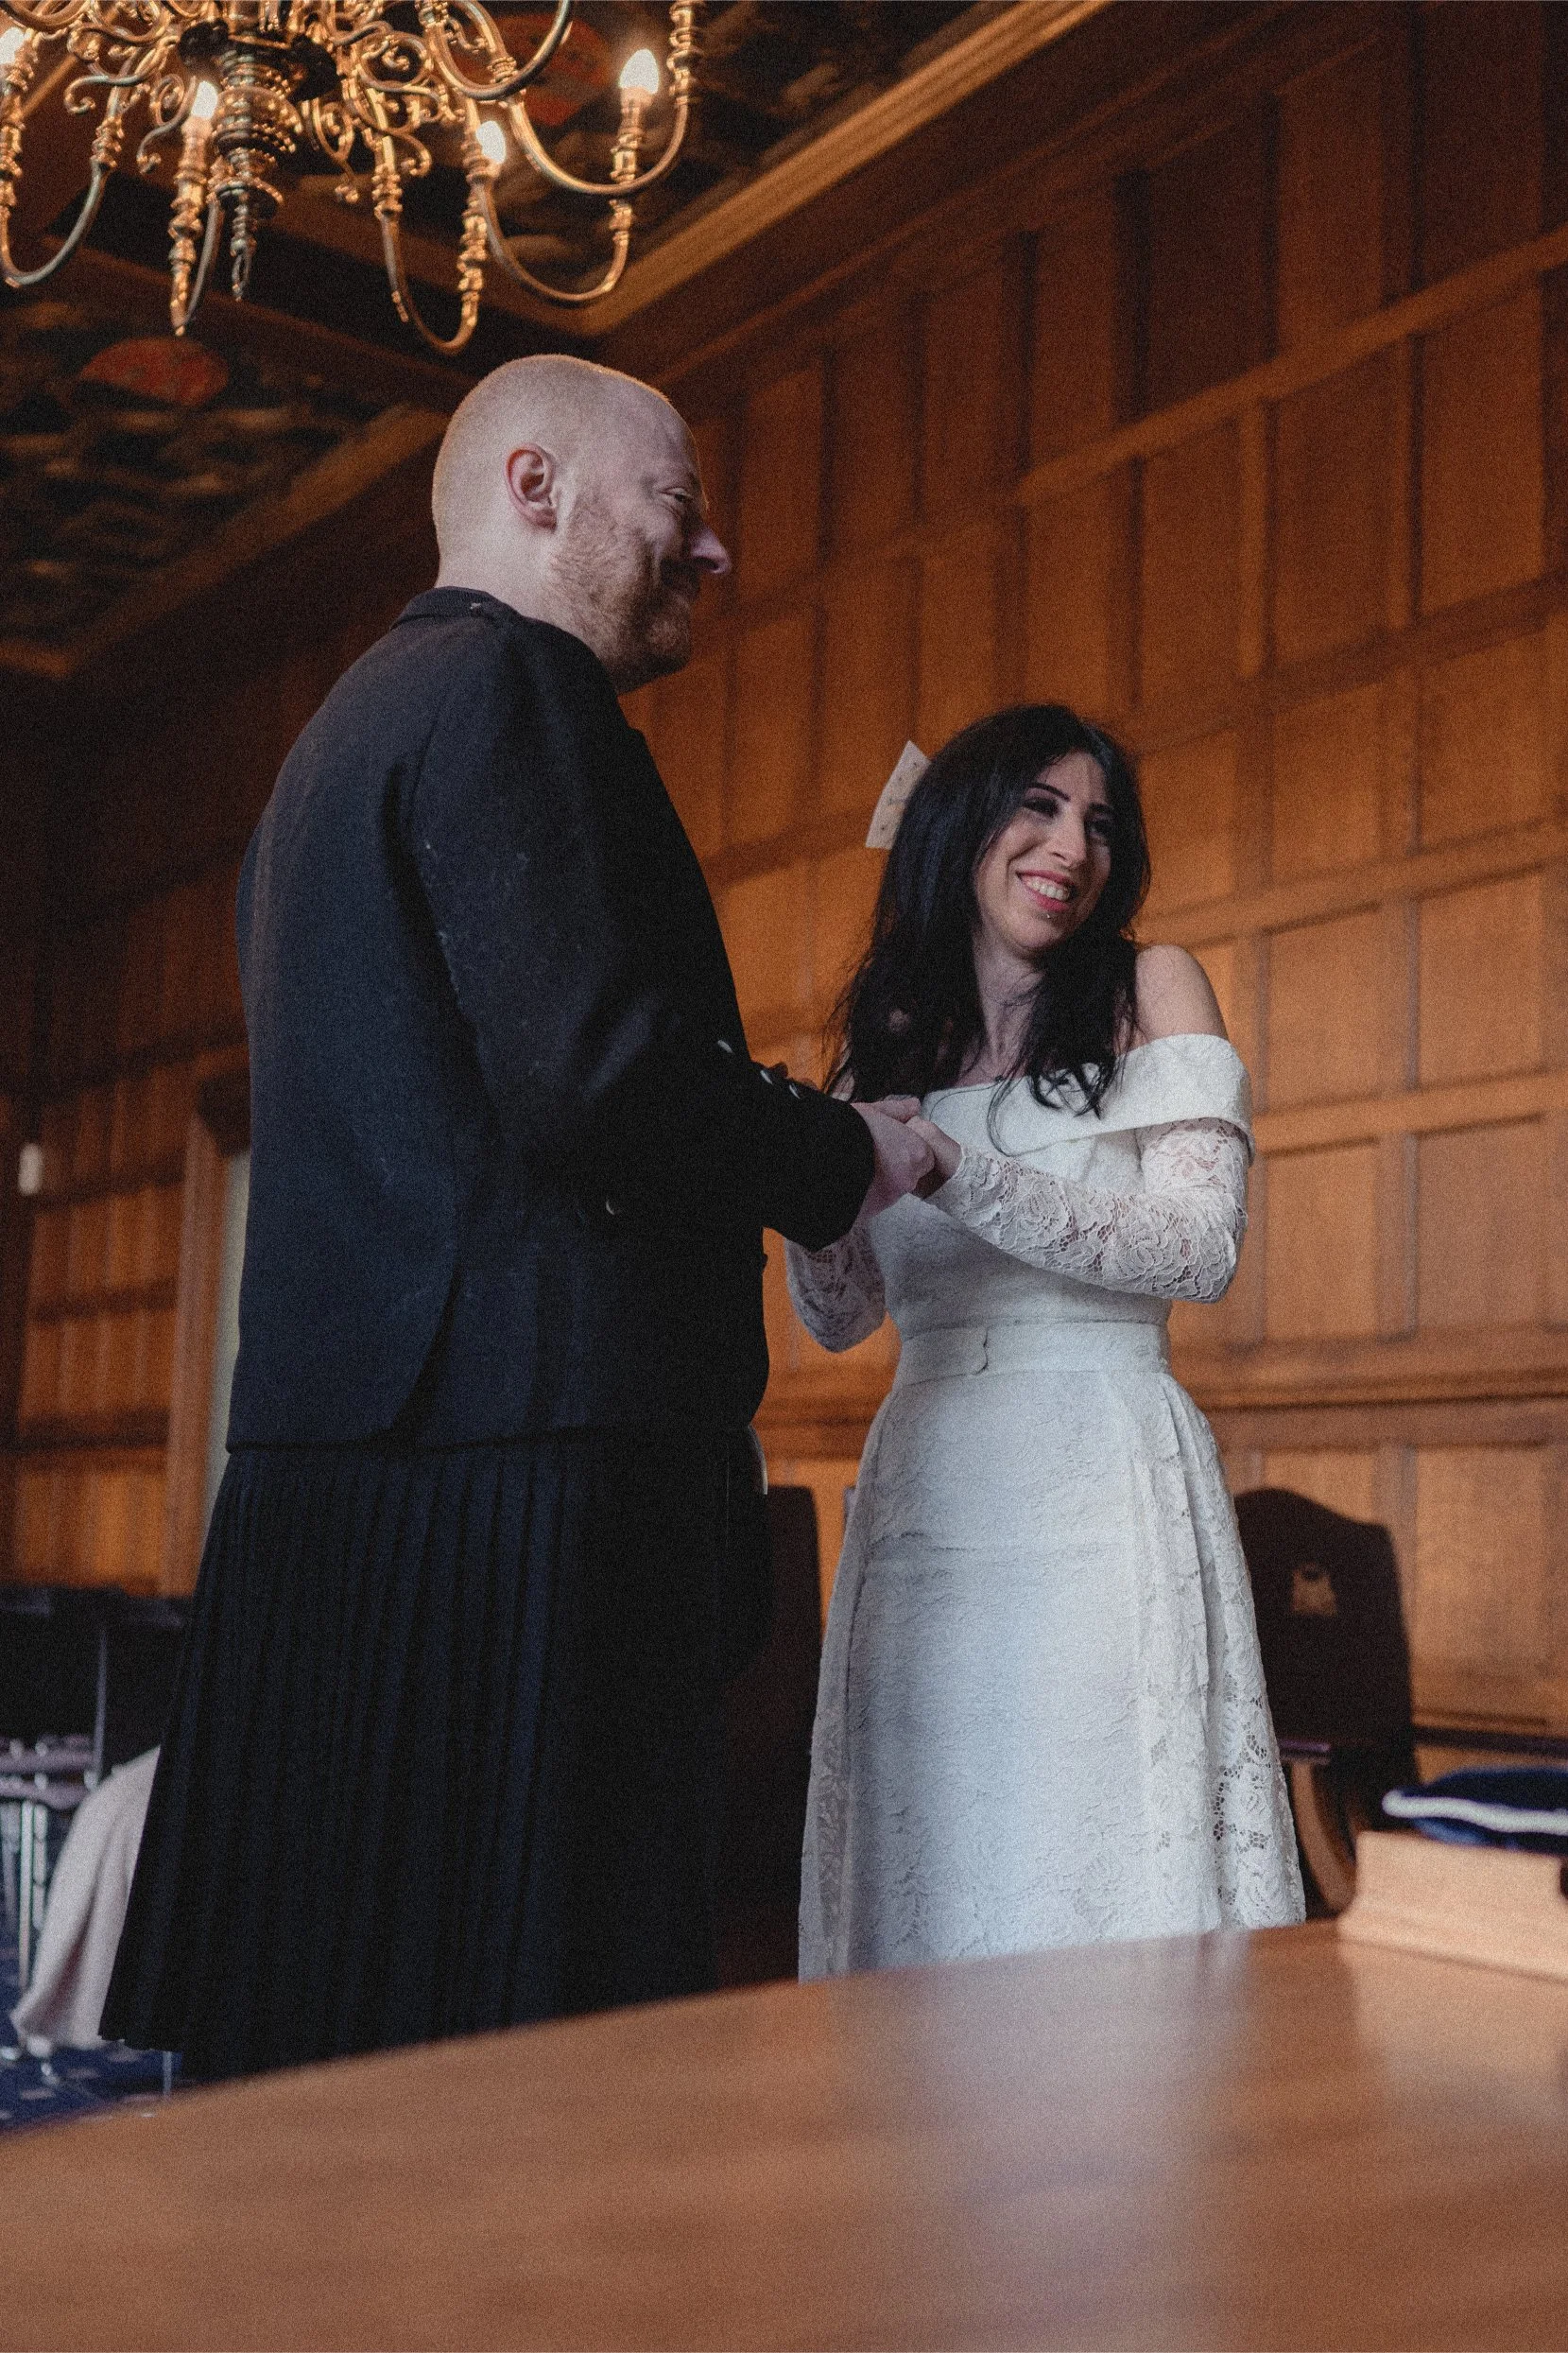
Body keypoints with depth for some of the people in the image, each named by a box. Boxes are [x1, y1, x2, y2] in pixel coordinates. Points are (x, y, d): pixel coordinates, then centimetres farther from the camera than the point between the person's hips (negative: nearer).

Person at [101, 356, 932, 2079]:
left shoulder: (351, 722, 26)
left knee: (339, 2038, 11)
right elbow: (592, 1074, -19)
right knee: (519, 2028, -6)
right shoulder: (512, 685, -6)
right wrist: (847, 1159, -2)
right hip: (522, 1464, -10)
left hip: (351, 1458, 10)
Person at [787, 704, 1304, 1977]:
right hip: (923, 1495, 4)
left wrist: (951, 1168, -17)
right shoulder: (891, 1038, 14)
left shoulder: (1152, 988, 4)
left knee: (1104, 1874, -3)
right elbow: (841, 1316, 14)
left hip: (1101, 1500, -3)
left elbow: (1199, 1242, -9)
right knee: (928, 1891, 6)